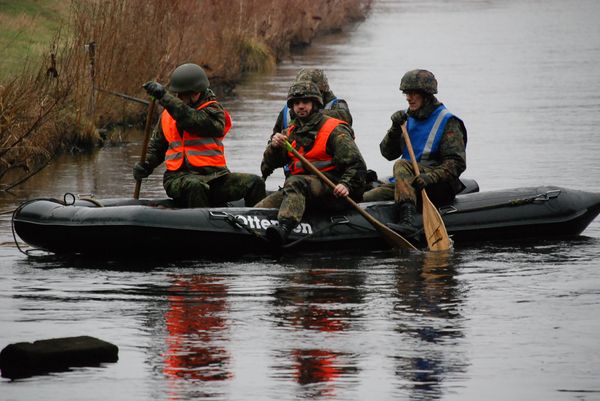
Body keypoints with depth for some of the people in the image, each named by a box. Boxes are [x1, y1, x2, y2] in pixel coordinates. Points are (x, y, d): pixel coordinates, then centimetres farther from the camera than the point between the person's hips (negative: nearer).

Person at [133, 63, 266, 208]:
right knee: (194, 186, -37)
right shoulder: (167, 115, 15)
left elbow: (192, 120, -22)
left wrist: (164, 97, -26)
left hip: (214, 176, -1)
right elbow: (156, 147, 27)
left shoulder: (213, 111, 0)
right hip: (178, 178, 1)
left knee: (254, 183, -21)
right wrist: (145, 165, 6)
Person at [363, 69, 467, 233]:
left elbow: (456, 163, -14)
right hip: (411, 182, 7)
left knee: (402, 165, -34)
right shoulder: (409, 119, 15)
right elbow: (388, 153, 11)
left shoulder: (448, 122, -5)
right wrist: (395, 129, -7)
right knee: (363, 200, -12)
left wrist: (430, 177, -29)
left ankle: (407, 220, -51)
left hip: (440, 187, -6)